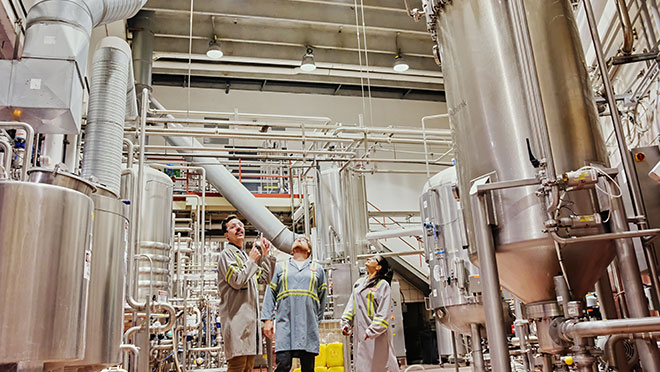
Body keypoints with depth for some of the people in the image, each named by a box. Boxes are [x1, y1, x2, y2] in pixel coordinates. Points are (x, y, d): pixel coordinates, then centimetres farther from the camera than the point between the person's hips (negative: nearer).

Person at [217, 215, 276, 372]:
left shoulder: (245, 256, 24)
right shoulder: (227, 254, -3)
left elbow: (264, 278, 29)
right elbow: (236, 280, -17)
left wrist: (266, 255, 22)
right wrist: (252, 261, -6)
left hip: (250, 316, 9)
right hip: (236, 316, -9)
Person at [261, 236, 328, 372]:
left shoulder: (317, 268, 18)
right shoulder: (280, 267, 17)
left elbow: (322, 297, 20)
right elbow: (270, 294, 10)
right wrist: (267, 319, 0)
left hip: (309, 324, 1)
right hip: (285, 323, -1)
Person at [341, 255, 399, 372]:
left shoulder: (383, 284, -3)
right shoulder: (358, 283, 17)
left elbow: (384, 313, -11)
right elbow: (351, 305, 16)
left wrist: (371, 331, -18)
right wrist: (346, 323, 2)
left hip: (377, 335, -6)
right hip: (359, 334, 6)